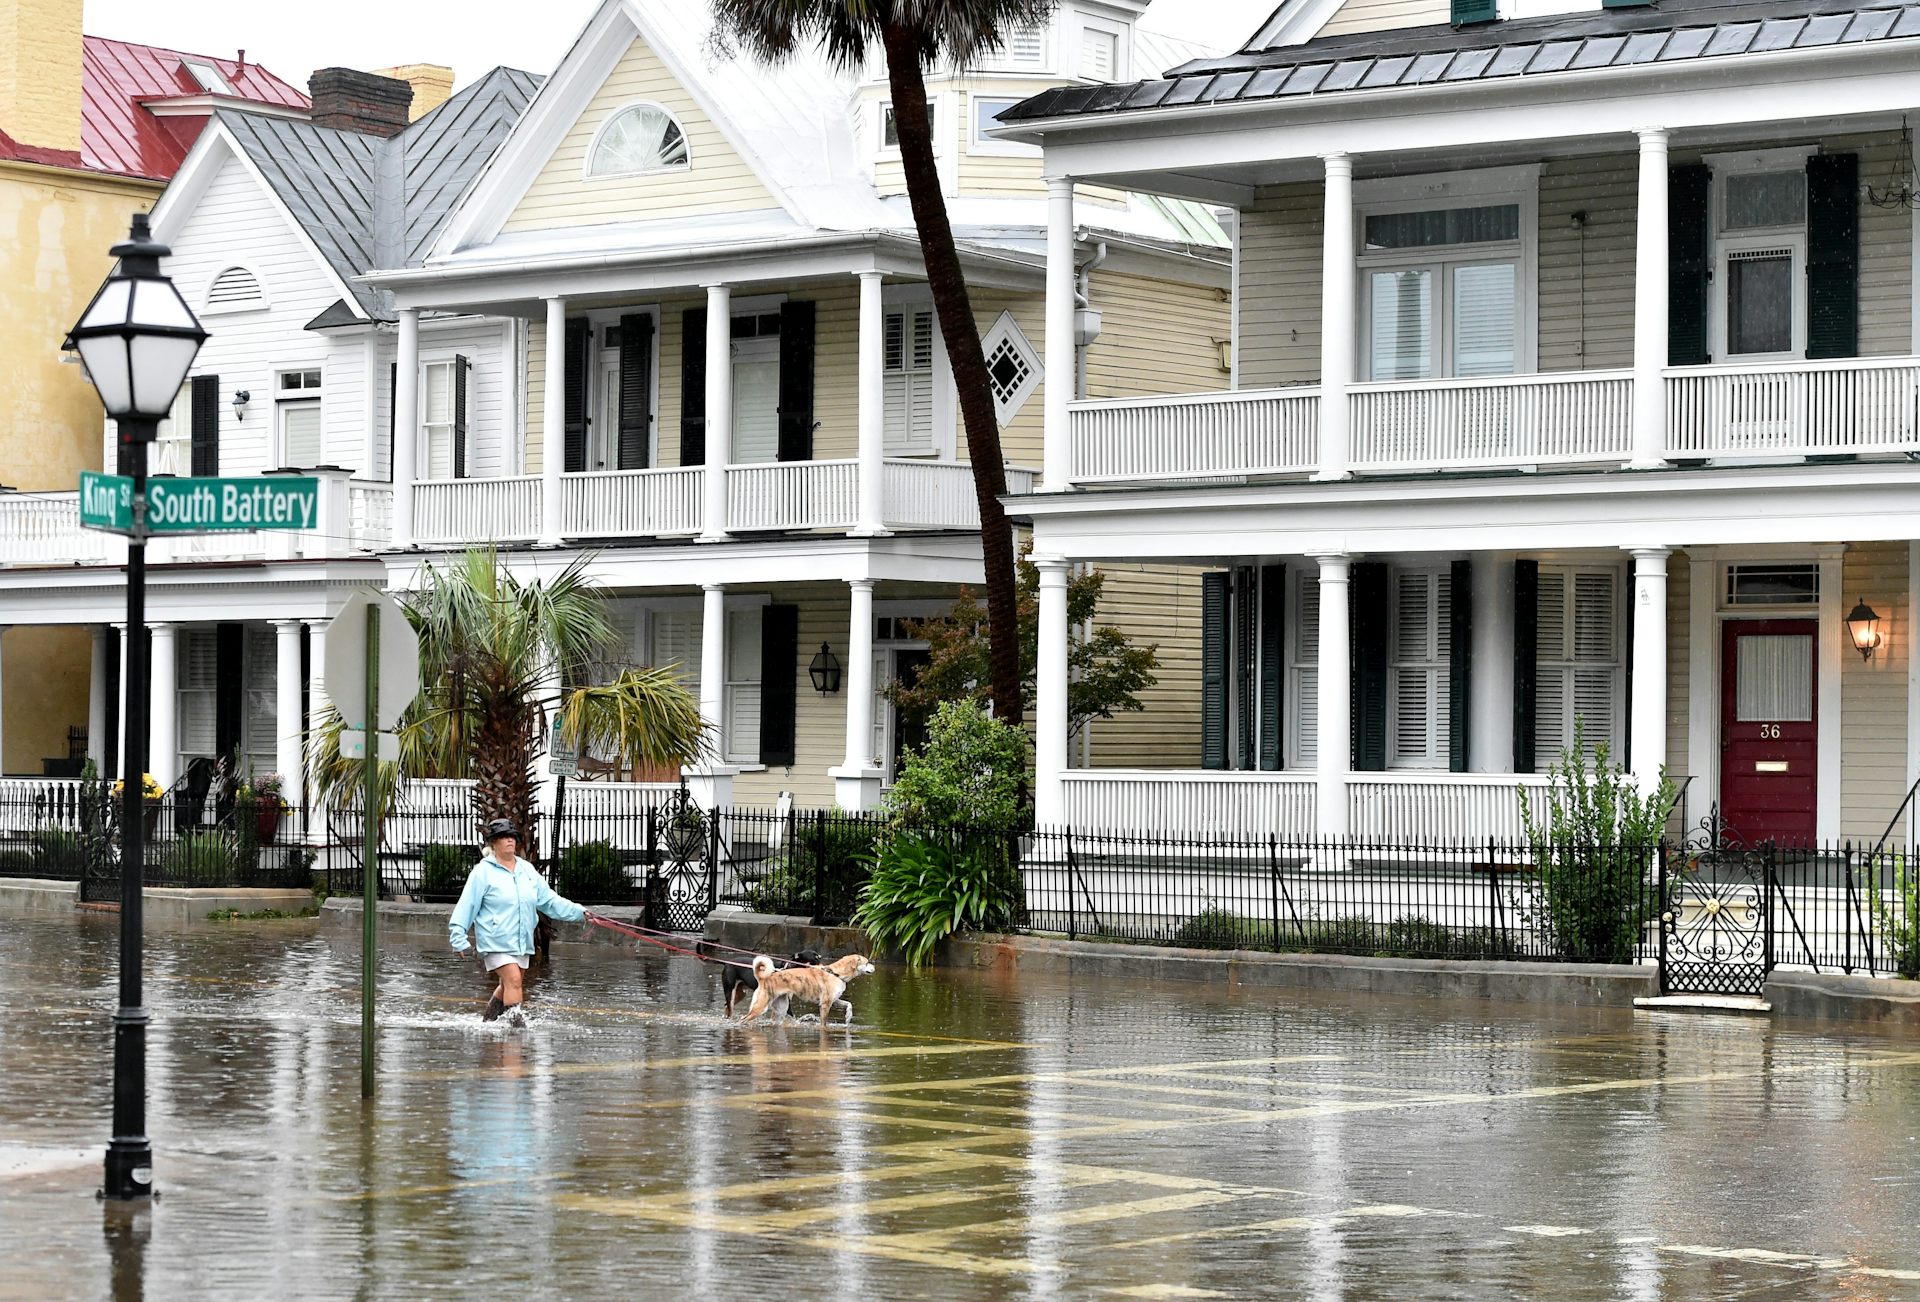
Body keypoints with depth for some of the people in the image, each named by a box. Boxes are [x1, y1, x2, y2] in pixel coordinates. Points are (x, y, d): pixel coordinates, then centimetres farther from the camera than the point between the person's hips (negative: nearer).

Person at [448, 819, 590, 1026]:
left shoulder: (527, 870, 11)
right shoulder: (483, 872, -5)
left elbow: (549, 900, 16)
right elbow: (466, 907, -7)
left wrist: (579, 912, 9)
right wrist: (459, 938, -13)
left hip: (522, 943, 6)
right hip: (495, 941, -6)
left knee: (509, 987, 14)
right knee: (513, 980, -19)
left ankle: (488, 1018, 35)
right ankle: (515, 1018, -18)